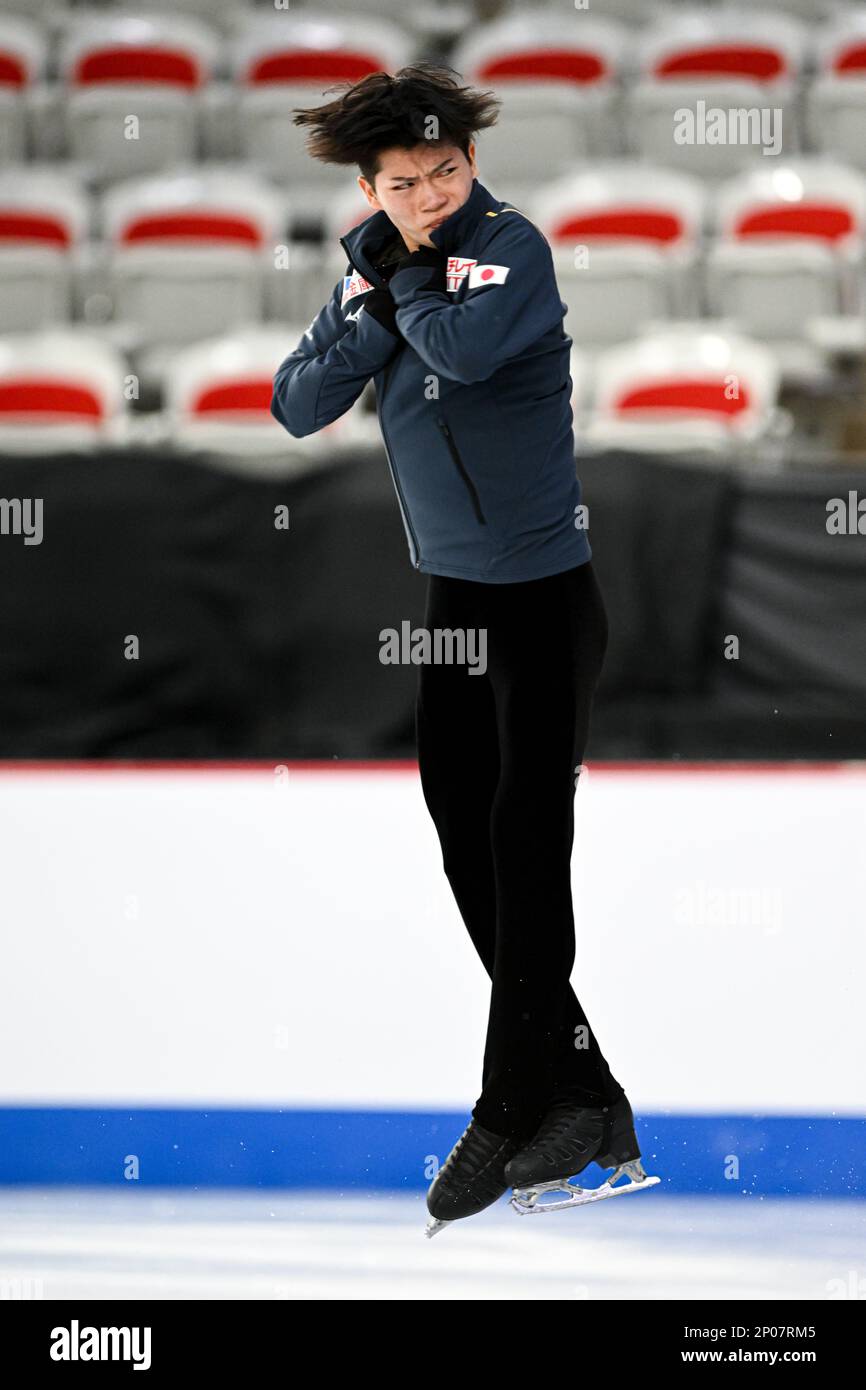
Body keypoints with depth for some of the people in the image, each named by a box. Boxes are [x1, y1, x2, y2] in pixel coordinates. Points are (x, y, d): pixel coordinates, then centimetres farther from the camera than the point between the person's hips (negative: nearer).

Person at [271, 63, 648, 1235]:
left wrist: (409, 287, -16)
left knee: (527, 842, -6)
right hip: (452, 590, 8)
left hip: (544, 587, -8)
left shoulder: (511, 246, -16)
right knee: (465, 835, 9)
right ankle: (581, 1094, 18)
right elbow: (299, 407, 0)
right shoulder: (368, 269, 5)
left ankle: (511, 1114, 1)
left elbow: (465, 349, -34)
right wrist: (370, 312, -13)